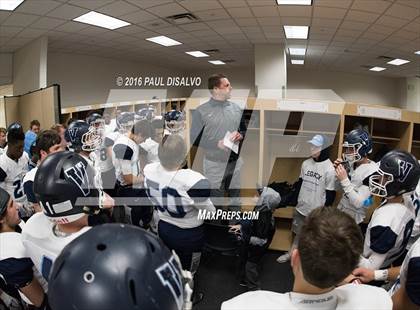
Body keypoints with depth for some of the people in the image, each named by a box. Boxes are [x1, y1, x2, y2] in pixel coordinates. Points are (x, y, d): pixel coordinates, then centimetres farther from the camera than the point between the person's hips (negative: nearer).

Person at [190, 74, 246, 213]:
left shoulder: (236, 108, 6)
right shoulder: (201, 111, -7)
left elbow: (244, 130, 16)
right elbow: (195, 139, -8)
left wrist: (240, 135, -8)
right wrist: (218, 144, -20)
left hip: (236, 162, 4)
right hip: (214, 165, -4)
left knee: (236, 201, 17)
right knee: (216, 202, 10)